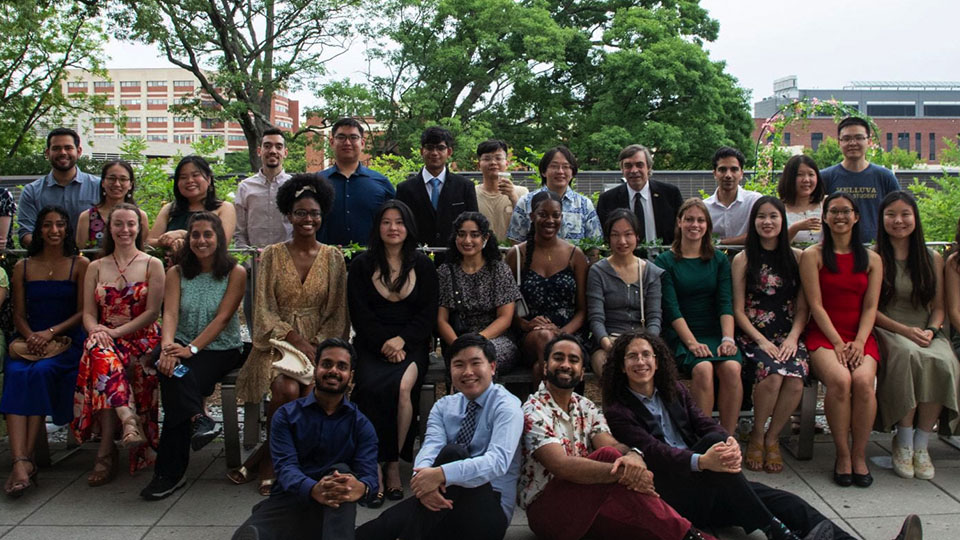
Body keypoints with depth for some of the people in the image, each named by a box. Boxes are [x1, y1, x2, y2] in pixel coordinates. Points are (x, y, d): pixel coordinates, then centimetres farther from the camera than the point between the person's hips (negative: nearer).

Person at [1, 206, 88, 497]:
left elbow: (83, 312, 0)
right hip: (29, 340, 2)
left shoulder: (80, 265, 5)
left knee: (41, 371, -32)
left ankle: (25, 458, -28)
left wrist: (50, 333, -14)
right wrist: (30, 337, -9)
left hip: (68, 340, -2)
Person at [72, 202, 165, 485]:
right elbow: (88, 313, 9)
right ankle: (128, 420, -45)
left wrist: (116, 332, -15)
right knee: (100, 352, -36)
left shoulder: (152, 265, 6)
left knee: (104, 364, -33)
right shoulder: (96, 268, 17)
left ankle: (107, 450, -32)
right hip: (106, 339, 2)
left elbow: (152, 312, -3)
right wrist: (96, 330, -16)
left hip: (142, 340, -2)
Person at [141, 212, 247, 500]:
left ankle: (169, 472, -21)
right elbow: (170, 313, -6)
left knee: (178, 381, -28)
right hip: (182, 347, 3)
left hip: (221, 349, -3)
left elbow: (222, 318, -10)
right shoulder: (177, 273, 9)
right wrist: (167, 346, -27)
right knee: (172, 370, -34)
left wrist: (192, 348, -24)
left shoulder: (235, 273, -1)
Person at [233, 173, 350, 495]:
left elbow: (337, 312, 5)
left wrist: (316, 346, -11)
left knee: (312, 394, -28)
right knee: (286, 389, -30)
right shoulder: (271, 256, 6)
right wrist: (297, 341, -13)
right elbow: (264, 311, 0)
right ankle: (274, 454, -4)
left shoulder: (333, 257, 8)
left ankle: (266, 457, -6)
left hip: (320, 343, 1)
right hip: (279, 341, 0)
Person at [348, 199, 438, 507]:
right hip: (371, 345, 0)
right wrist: (385, 344, -12)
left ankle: (394, 464, -17)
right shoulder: (362, 265, 9)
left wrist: (402, 340, -11)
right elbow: (360, 314, 2)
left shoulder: (423, 265, 10)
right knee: (371, 387, -30)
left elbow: (428, 314, 5)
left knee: (402, 387, -30)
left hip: (410, 344, 0)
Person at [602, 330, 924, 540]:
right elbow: (654, 452, -16)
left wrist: (730, 444, -21)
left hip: (705, 488, 6)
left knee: (782, 500, -18)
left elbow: (705, 423, 4)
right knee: (711, 440, -32)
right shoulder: (618, 410, -1)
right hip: (667, 494, -6)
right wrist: (702, 461, -35)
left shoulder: (674, 391, 18)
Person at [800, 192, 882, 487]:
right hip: (823, 335, -2)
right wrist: (837, 343, -12)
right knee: (839, 380, -32)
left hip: (860, 334, 2)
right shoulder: (812, 255, 4)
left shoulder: (872, 260, 13)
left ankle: (859, 455, -14)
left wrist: (859, 342, -10)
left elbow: (870, 307, 7)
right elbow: (815, 305, -2)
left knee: (863, 380, -29)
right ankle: (842, 455, -16)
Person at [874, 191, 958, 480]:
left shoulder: (933, 259, 14)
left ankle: (921, 444, -20)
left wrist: (930, 331, -8)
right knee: (908, 356, -37)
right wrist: (905, 330, -15)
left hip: (926, 332, 3)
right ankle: (903, 442, -23)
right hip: (887, 331, -3)